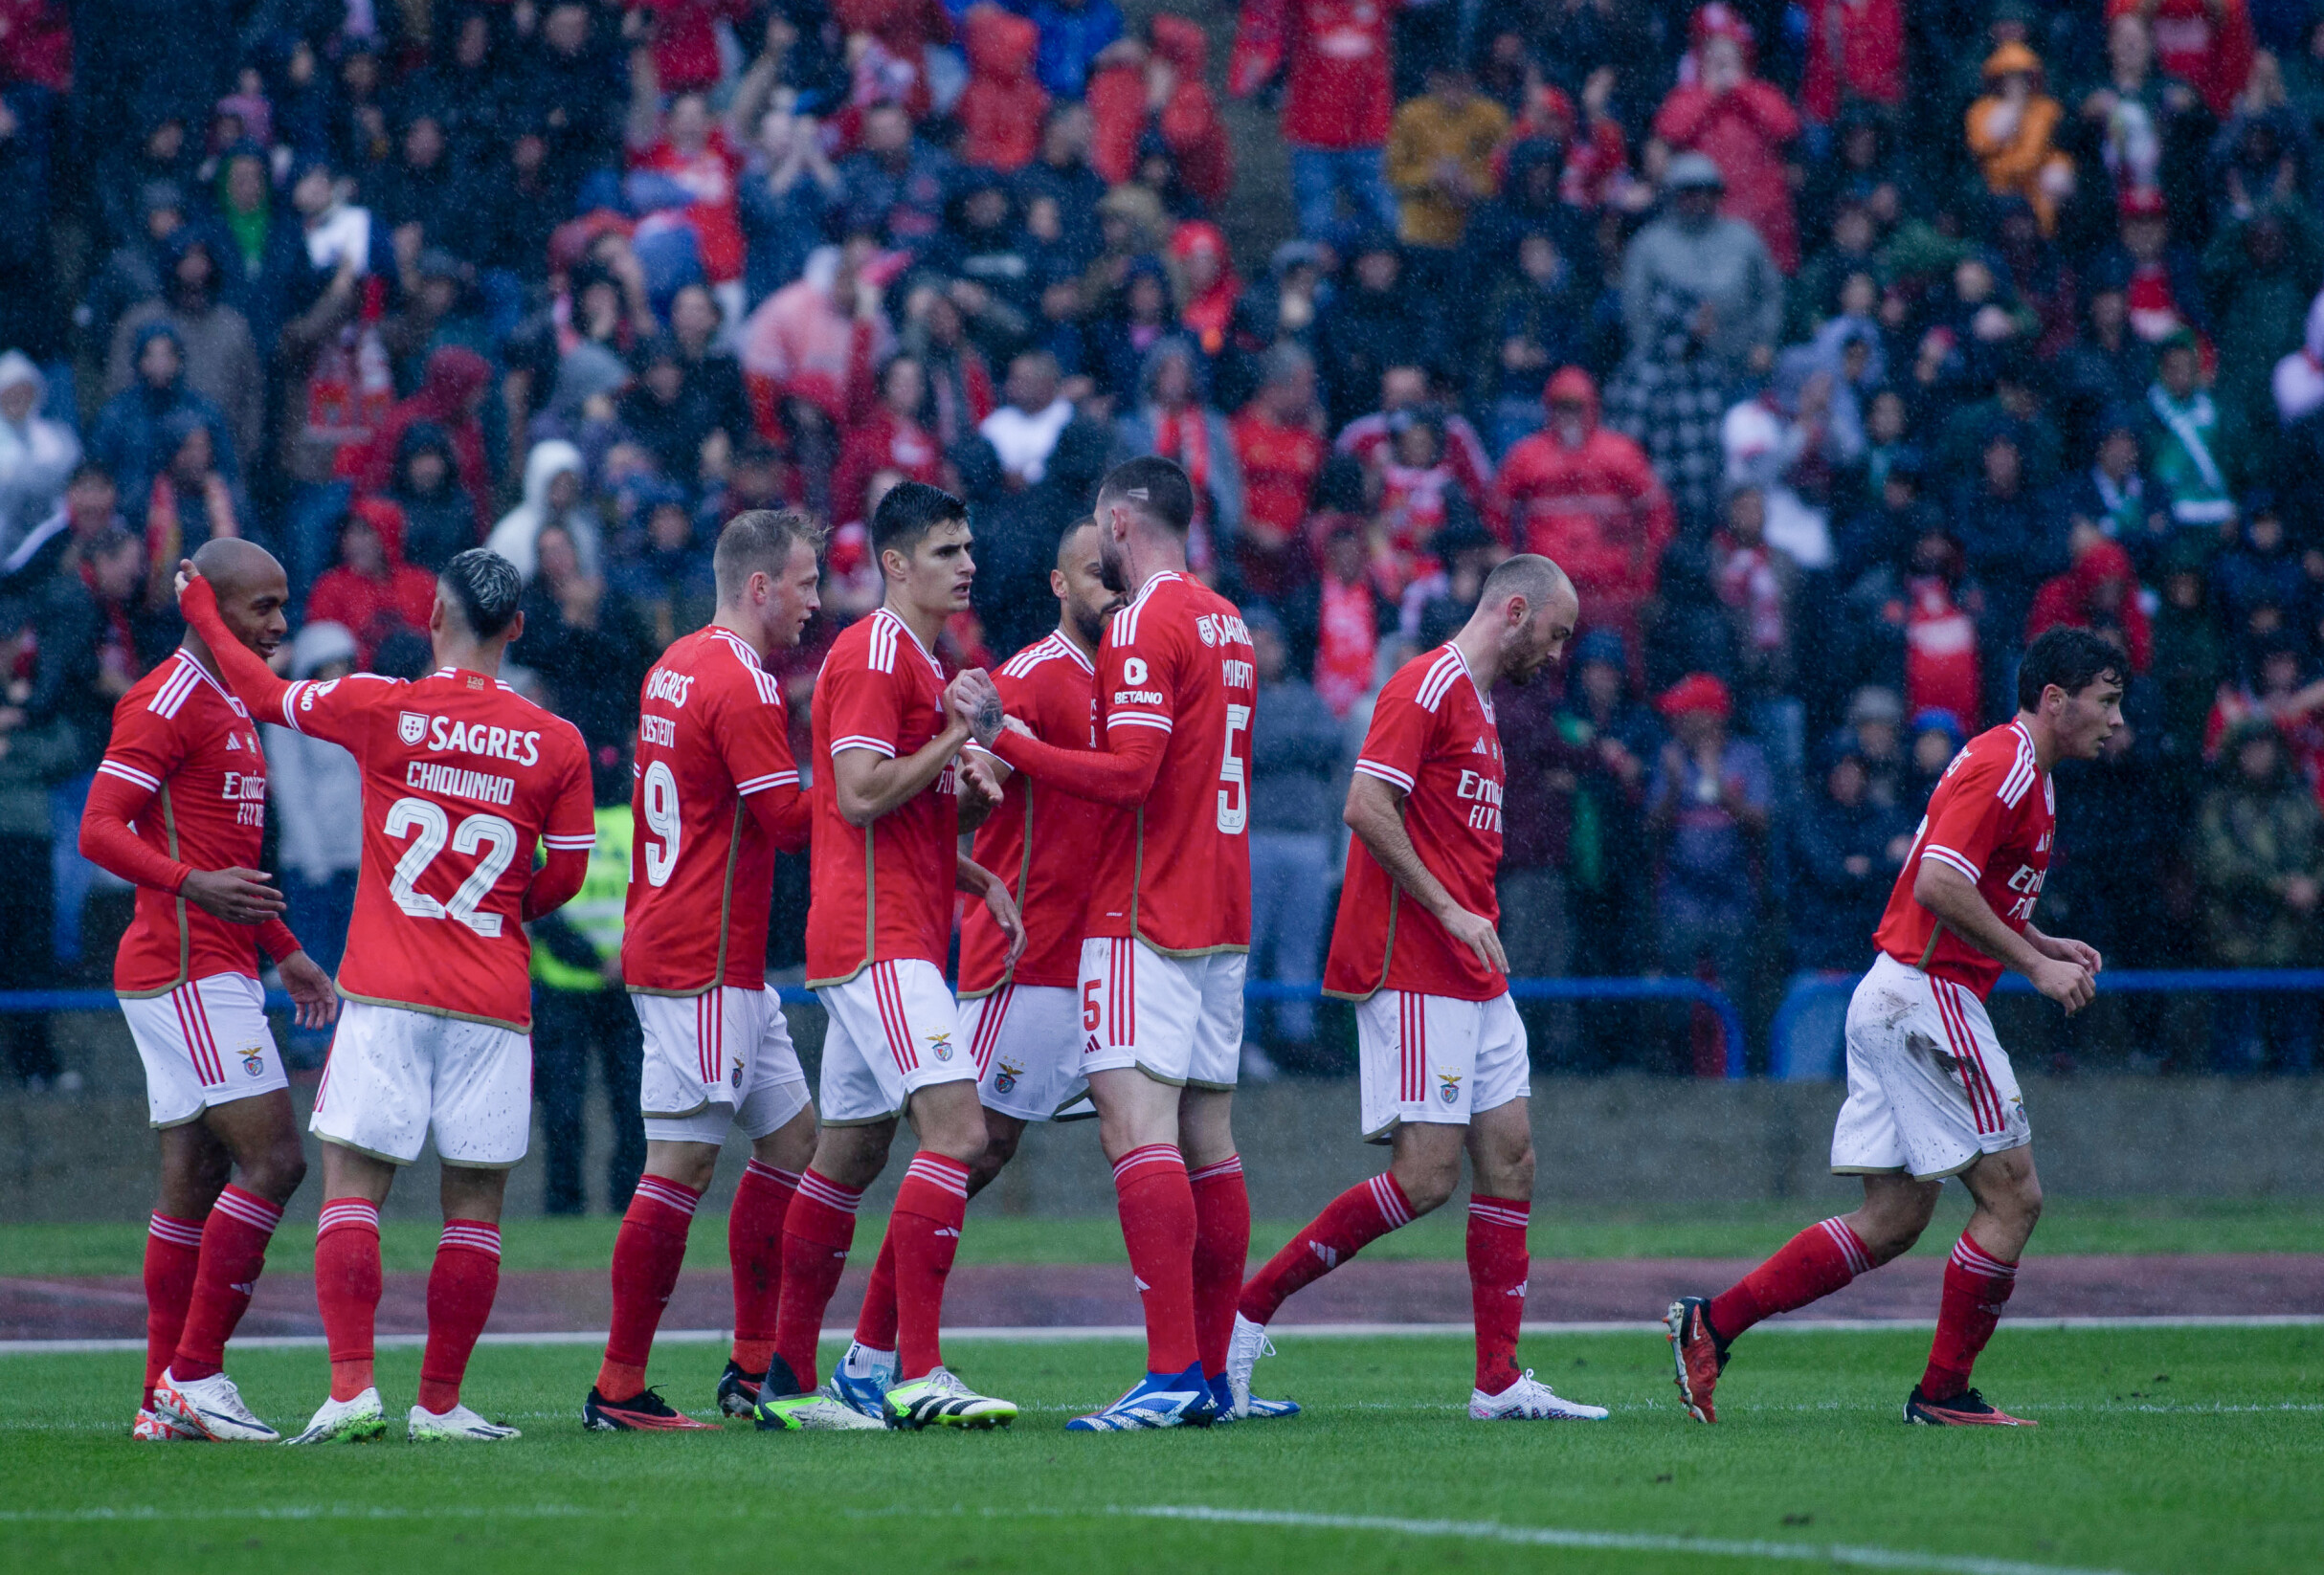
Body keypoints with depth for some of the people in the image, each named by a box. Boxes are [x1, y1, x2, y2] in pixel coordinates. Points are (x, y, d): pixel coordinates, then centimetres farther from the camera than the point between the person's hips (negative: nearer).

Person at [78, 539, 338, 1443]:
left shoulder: (230, 707, 21)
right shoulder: (165, 703, -10)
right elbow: (99, 832, -18)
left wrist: (284, 953, 29)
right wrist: (194, 886, -32)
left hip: (214, 973, 10)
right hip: (188, 971, -10)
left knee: (193, 1183, 8)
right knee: (273, 1158, -14)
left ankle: (167, 1397, 9)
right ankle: (193, 1375, -12)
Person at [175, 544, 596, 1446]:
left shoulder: (380, 709, -2)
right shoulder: (556, 744, 0)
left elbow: (264, 692, 13)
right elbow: (564, 877, 7)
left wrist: (199, 607, 29)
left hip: (387, 996, -1)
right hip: (495, 999, 1)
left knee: (352, 1187, 1)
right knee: (474, 1204, 7)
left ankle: (352, 1388, -13)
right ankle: (440, 1403, 6)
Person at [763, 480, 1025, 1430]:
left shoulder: (921, 664, 22)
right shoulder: (873, 654, -10)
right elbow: (860, 796, -19)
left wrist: (982, 882, 16)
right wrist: (960, 736, -13)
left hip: (898, 939, 11)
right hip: (877, 937, -11)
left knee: (848, 1155, 13)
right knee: (957, 1131, -19)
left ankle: (789, 1377, 18)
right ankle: (916, 1376, -24)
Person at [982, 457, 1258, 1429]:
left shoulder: (1147, 624, -11)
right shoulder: (1227, 624, 16)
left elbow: (1128, 774, -19)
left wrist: (1006, 742, -15)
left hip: (1144, 918, -9)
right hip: (1221, 914, 9)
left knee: (1136, 1123, -15)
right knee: (1206, 1137, 9)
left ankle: (1170, 1374, -24)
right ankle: (1211, 1373, 10)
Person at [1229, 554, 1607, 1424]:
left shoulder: (1478, 704, 20)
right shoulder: (1428, 685, -10)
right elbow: (1367, 806, -20)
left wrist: (1480, 927, 14)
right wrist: (1450, 911, -20)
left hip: (1475, 983, 10)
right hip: (1415, 977, -10)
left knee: (1510, 1158, 4)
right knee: (1425, 1177, -12)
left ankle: (1500, 1381, 4)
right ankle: (1247, 1311, -4)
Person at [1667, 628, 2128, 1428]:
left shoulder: (2013, 766, 18)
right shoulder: (2004, 765, -14)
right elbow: (1939, 885, -25)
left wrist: (2044, 945, 16)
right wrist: (2035, 965, -19)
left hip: (1893, 997, 10)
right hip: (1930, 997, -10)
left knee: (1891, 1221, 8)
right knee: (2012, 1196, -5)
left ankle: (1712, 1323, 6)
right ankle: (1943, 1391, 0)